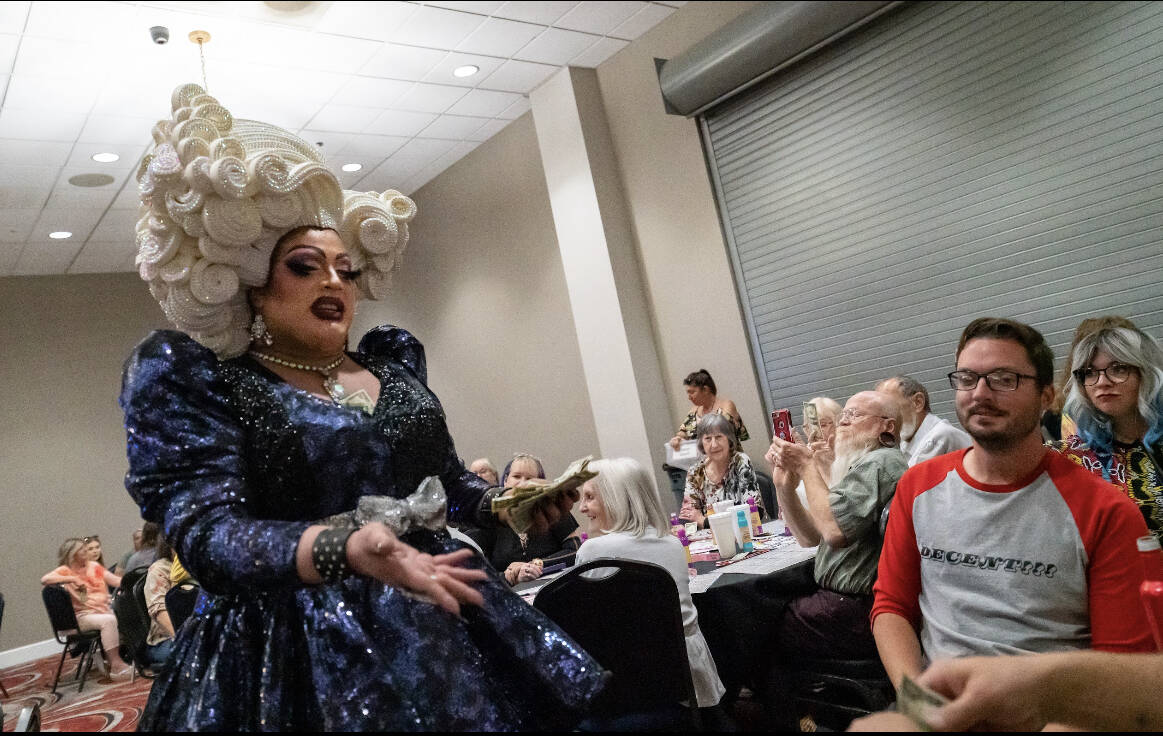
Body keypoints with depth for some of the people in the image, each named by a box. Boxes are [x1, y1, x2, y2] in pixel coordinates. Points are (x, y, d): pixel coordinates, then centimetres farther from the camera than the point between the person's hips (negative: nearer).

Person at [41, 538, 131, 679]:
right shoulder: (65, 571, 1)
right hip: (83, 616, -6)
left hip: (104, 609, 6)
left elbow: (116, 581, 12)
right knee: (109, 620, -32)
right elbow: (45, 579, -19)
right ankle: (115, 665, -27)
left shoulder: (94, 566, 16)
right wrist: (72, 579, -21)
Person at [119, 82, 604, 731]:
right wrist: (346, 549, -33)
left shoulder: (394, 362, 11)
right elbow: (207, 527, -18)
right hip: (297, 655, -5)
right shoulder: (188, 377, -5)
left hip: (442, 627, 5)